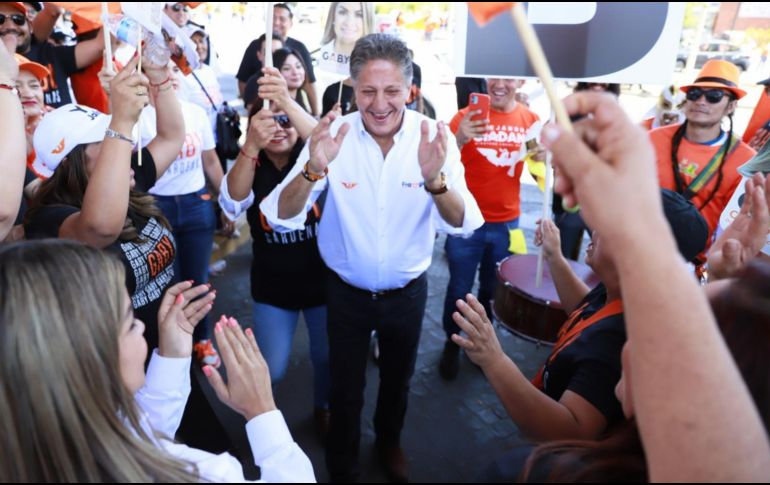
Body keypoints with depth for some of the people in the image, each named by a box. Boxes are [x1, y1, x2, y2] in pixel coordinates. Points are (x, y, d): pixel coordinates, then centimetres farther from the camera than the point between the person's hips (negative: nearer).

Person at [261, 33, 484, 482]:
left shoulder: (434, 137, -18)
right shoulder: (334, 135, -18)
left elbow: (462, 224, -24)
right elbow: (281, 218, -23)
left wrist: (435, 180, -45)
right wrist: (312, 171, -43)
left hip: (407, 291, 1)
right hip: (346, 290, -1)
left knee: (398, 379, 24)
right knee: (345, 386, 16)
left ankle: (389, 440, 56)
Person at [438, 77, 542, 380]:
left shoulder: (531, 121, 2)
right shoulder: (466, 116, -8)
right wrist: (458, 140, -34)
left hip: (507, 224, 3)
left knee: (493, 291, 16)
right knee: (459, 289, 9)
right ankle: (452, 345, 30)